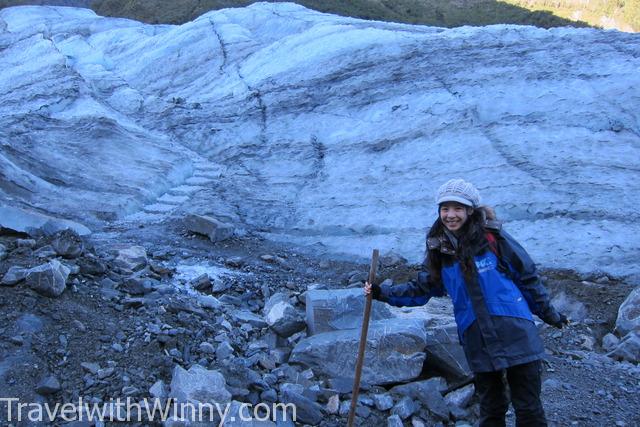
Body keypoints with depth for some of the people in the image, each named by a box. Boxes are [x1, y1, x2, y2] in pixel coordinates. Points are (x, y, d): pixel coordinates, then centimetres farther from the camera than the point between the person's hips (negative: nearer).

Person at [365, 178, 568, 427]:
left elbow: (528, 278, 1)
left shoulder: (493, 237, -8)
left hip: (515, 337, -3)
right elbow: (420, 290, 9)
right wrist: (382, 293, -4)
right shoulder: (439, 250, 2)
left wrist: (549, 314, 8)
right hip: (478, 345, 3)